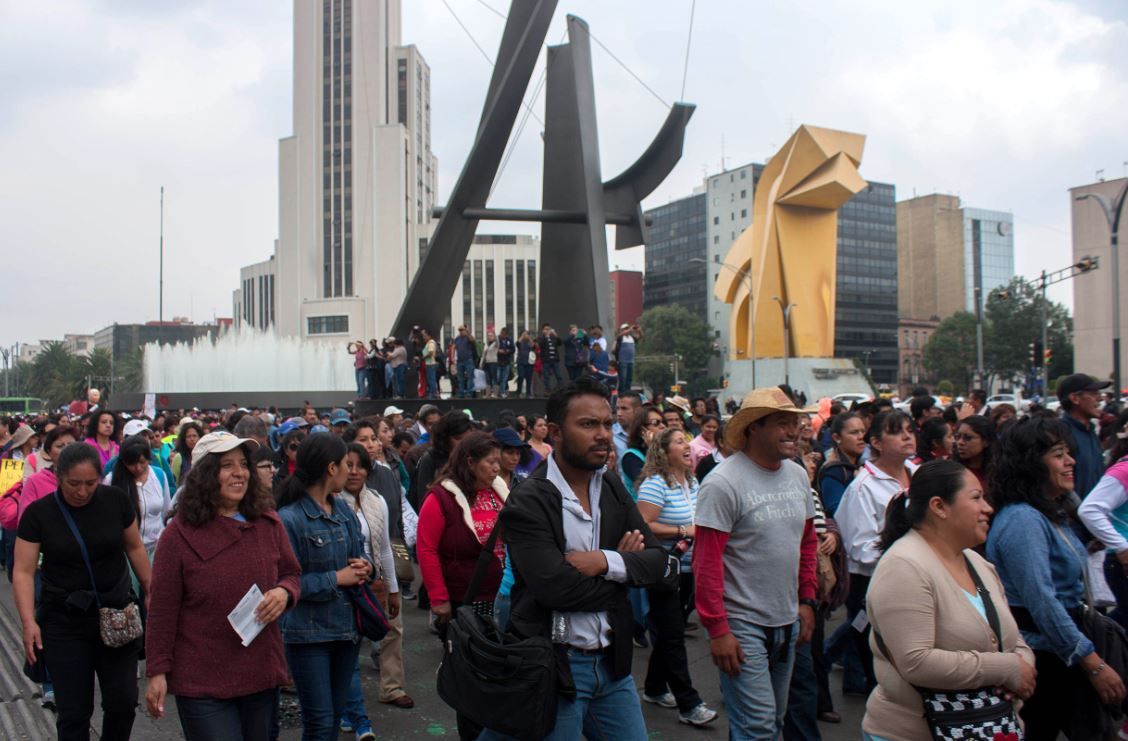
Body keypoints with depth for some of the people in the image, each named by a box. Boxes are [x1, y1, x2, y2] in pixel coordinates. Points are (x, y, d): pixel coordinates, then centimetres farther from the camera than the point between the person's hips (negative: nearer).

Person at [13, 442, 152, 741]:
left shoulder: (116, 500, -5)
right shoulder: (38, 513, -8)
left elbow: (135, 548, 7)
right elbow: (23, 571, -7)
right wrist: (28, 621, -16)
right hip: (64, 621, -1)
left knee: (123, 700, 1)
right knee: (73, 710, 3)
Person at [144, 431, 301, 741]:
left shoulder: (268, 523, 0)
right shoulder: (180, 533, -9)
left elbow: (292, 574, 11)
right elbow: (162, 608, -5)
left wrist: (284, 592, -12)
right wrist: (157, 671, -5)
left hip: (262, 675, 4)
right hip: (202, 683, -4)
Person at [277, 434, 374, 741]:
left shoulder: (343, 509, 5)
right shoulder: (289, 518, -16)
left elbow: (359, 554, 16)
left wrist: (364, 567, -6)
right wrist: (336, 579, -16)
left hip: (347, 625, 7)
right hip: (309, 632, -7)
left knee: (335, 715, 18)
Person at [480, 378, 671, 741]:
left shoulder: (614, 490, 6)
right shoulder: (527, 502, -15)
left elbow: (657, 561, 2)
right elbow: (556, 587, -25)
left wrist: (606, 562, -17)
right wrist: (624, 564, -10)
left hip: (612, 661, 6)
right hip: (553, 666, -6)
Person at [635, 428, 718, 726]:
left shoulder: (692, 482, 8)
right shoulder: (655, 483, -16)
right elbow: (644, 526, -22)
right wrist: (683, 531, -21)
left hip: (687, 568, 8)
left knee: (669, 632, 18)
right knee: (673, 635, -2)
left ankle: (654, 688, 33)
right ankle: (688, 704, 5)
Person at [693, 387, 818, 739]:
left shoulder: (798, 475, 6)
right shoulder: (724, 482, -17)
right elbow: (706, 562, -18)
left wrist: (806, 600, 12)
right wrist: (717, 629, -18)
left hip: (787, 621, 7)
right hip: (742, 624, -7)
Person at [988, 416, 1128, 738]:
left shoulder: (1050, 514, 10)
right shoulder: (1023, 521, -23)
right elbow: (1042, 603, -27)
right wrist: (1093, 665, -24)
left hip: (1056, 654, 9)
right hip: (1039, 659, -9)